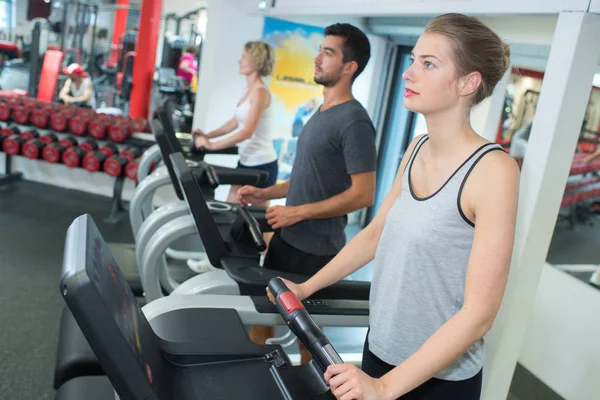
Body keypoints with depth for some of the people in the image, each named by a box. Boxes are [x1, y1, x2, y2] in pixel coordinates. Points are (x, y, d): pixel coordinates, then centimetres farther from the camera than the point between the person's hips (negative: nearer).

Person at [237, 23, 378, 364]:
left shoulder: (354, 121, -18)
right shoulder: (321, 113, 11)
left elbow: (363, 194, -22)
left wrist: (299, 212, -21)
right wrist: (266, 193, 9)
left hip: (316, 248, -9)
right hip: (287, 236, 9)